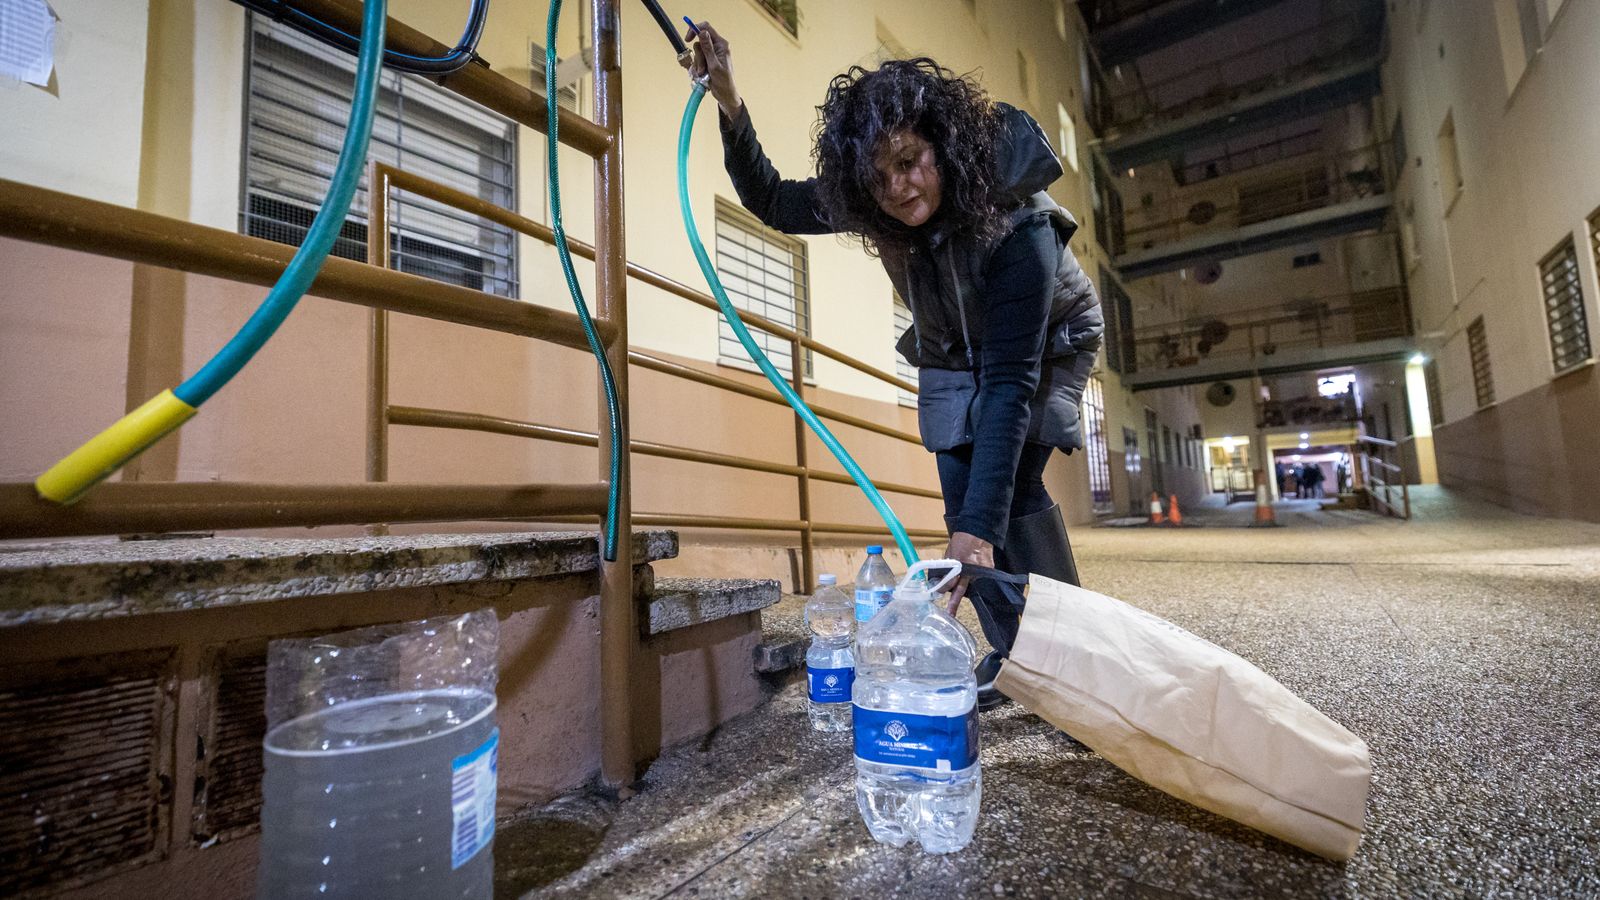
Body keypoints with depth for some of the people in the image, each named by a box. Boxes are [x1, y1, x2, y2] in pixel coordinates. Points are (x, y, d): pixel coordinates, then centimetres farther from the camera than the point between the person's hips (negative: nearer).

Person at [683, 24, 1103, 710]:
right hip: (954, 356, 5)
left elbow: (1010, 380, -43)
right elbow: (772, 203, -10)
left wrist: (979, 529, -49)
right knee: (963, 496, -5)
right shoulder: (873, 208, -22)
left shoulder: (1017, 225, -38)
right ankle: (1011, 652, 9)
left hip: (1046, 348, -4)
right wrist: (729, 103, -26)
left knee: (1012, 483, -24)